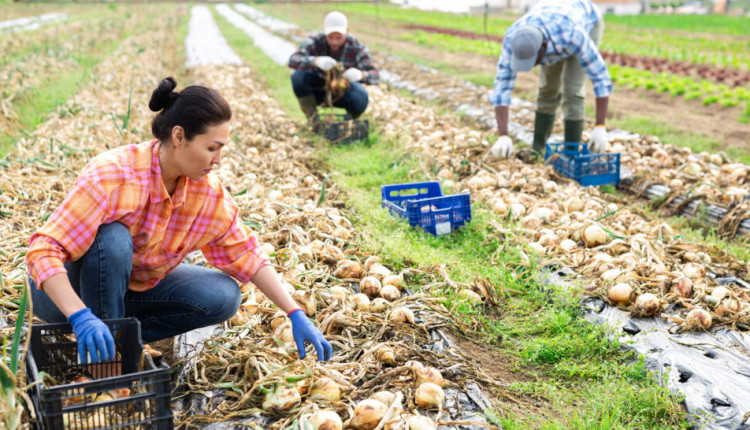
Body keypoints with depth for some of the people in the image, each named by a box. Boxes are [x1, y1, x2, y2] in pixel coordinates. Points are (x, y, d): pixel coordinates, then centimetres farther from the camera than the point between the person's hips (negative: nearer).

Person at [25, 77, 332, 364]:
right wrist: (81, 317, -49)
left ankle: (120, 334, -5)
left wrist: (296, 315, -11)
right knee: (112, 238, -36)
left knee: (223, 297, -14)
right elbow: (43, 250, -35)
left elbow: (245, 254, -6)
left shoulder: (209, 192, -14)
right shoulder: (111, 176, -32)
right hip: (64, 293, -4)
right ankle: (102, 358, -19)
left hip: (136, 287, 5)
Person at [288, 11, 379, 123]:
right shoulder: (315, 41, -22)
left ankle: (351, 118, 3)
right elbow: (293, 61, -38)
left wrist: (359, 74, -56)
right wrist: (316, 61, -58)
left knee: (361, 98, -34)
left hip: (343, 94, -1)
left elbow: (375, 77, -31)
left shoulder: (357, 47, -23)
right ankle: (313, 118, -10)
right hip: (318, 91, 1)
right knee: (298, 75, -28)